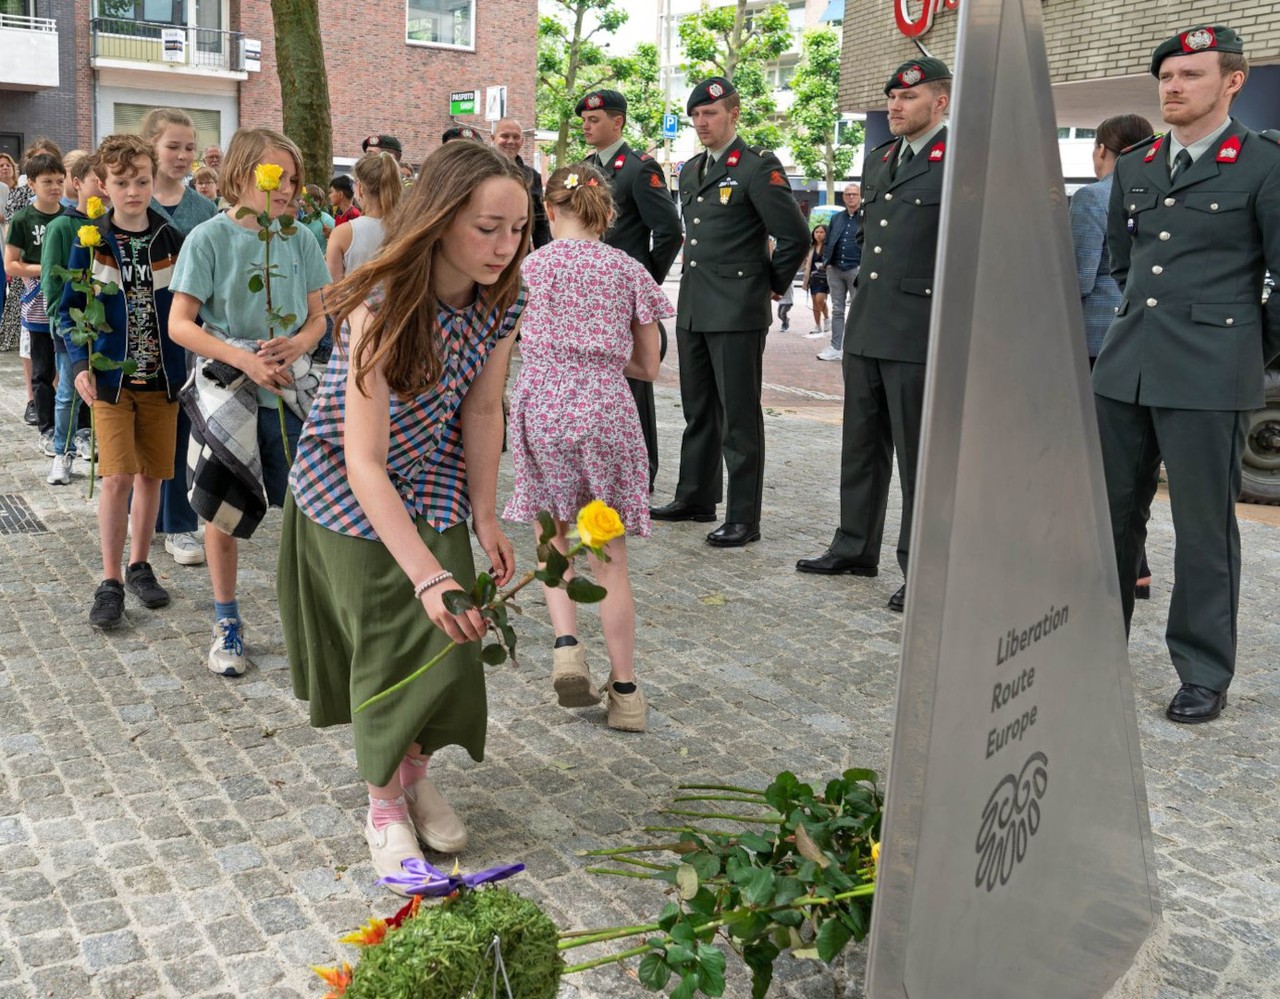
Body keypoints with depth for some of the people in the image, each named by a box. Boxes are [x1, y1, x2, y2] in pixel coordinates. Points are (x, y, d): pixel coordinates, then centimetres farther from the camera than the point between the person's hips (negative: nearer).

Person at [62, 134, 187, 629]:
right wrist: (80, 365, -12)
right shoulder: (90, 242, -2)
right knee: (117, 477, -8)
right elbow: (70, 310, 1)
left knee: (151, 475, 9)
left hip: (162, 379, 2)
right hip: (110, 380, -2)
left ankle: (139, 565, 26)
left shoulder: (174, 241, 1)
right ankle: (110, 581, 4)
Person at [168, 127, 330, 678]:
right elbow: (180, 324, -8)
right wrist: (244, 359, -20)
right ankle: (226, 623, 25)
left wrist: (298, 343, -14)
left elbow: (318, 317, 9)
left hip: (291, 391, 2)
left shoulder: (299, 240, 3)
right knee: (227, 510, 8)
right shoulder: (209, 238, -7)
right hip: (228, 392, -2)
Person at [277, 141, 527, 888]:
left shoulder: (502, 302, -16)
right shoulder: (383, 307, -34)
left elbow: (481, 412, -4)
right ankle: (384, 802, 25)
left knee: (448, 641, 2)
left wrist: (485, 517, -10)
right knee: (386, 644, 1)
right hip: (349, 491, -4)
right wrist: (431, 577, -47)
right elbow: (364, 463, -38)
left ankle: (417, 770, 30)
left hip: (433, 485, 5)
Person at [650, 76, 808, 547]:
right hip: (693, 309, 8)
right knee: (698, 412, 16)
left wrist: (772, 284, -3)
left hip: (737, 313, -8)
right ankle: (696, 498, 28)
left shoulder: (758, 168, -9)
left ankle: (743, 518, 3)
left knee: (739, 417, -4)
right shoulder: (690, 171, 16)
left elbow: (796, 236, -12)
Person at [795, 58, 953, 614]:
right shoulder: (878, 160, 16)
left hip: (920, 331, -8)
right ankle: (856, 547, 28)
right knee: (862, 446, 15)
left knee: (919, 457, 0)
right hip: (866, 327, 8)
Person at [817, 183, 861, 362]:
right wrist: (826, 261, 5)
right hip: (835, 269, 5)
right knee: (837, 310, 8)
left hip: (856, 269, -5)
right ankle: (835, 347, 13)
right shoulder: (836, 218, 14)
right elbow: (828, 242, 18)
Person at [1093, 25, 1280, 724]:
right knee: (1110, 513, 10)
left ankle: (1205, 673, 14)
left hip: (1209, 377, -5)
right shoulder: (1132, 168, 13)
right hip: (1125, 370, 5)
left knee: (1204, 528, 1)